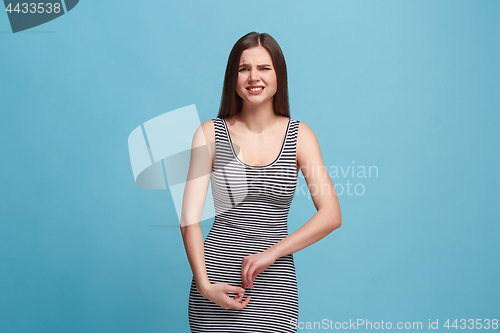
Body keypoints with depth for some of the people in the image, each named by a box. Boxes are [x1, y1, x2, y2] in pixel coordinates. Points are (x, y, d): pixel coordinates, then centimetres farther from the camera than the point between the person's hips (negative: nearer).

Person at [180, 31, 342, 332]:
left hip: (275, 284, 0)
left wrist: (271, 253, -13)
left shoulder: (300, 135, 1)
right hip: (216, 275, 0)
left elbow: (331, 215, -6)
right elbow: (190, 218, -3)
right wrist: (204, 284, -13)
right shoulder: (210, 134, 0)